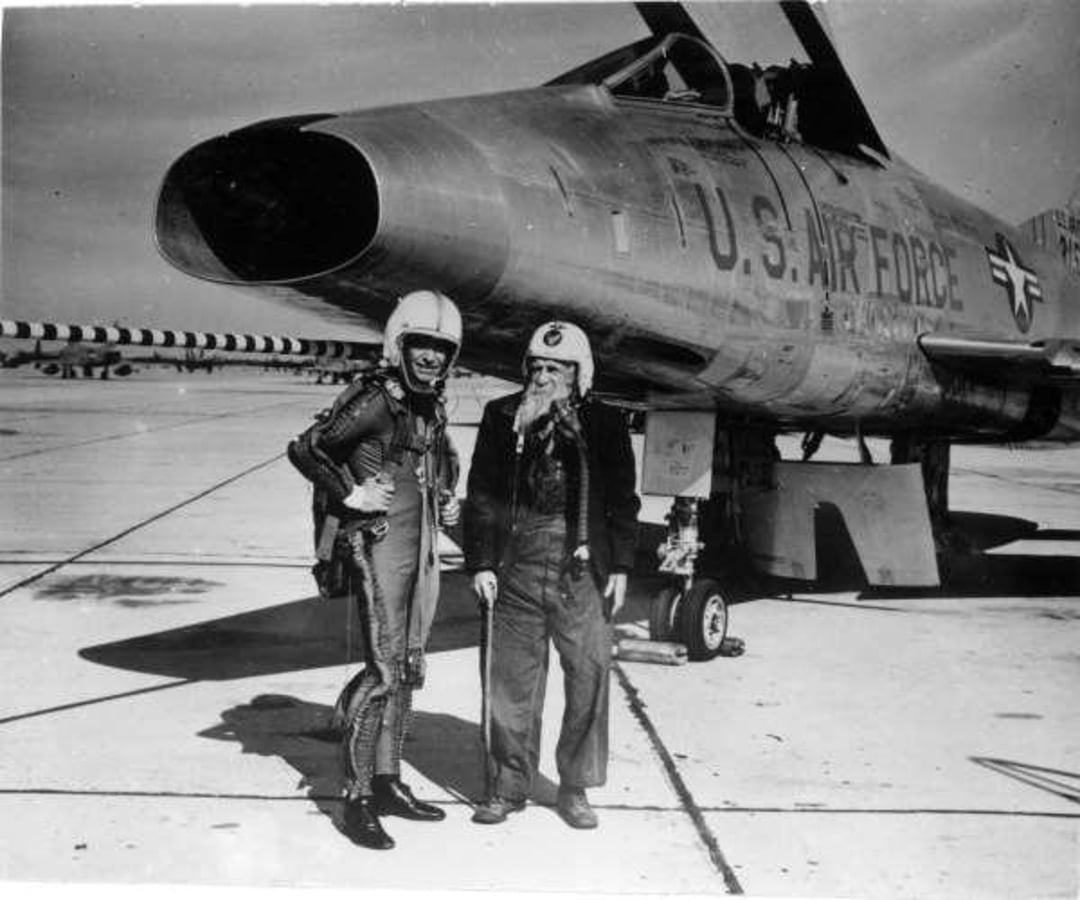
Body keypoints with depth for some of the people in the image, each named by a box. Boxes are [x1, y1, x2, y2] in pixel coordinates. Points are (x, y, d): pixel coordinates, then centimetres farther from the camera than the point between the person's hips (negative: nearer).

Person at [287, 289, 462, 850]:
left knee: (409, 669, 13)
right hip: (378, 546, -9)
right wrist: (351, 496, -18)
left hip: (423, 551, 9)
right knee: (384, 670, -11)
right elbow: (304, 449, -20)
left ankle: (387, 783, 24)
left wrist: (448, 502, 17)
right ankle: (356, 799, -2)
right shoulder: (375, 400, -13)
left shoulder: (432, 407, 12)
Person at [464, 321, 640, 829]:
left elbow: (622, 501, 8)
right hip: (515, 570, 0)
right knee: (513, 680, 7)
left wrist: (620, 566, 3)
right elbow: (480, 495, 6)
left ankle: (575, 788, 18)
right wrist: (480, 563, 1)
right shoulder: (502, 418, 5)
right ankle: (508, 787, 21)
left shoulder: (604, 424, 4)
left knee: (589, 676, 2)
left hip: (581, 573, 0)